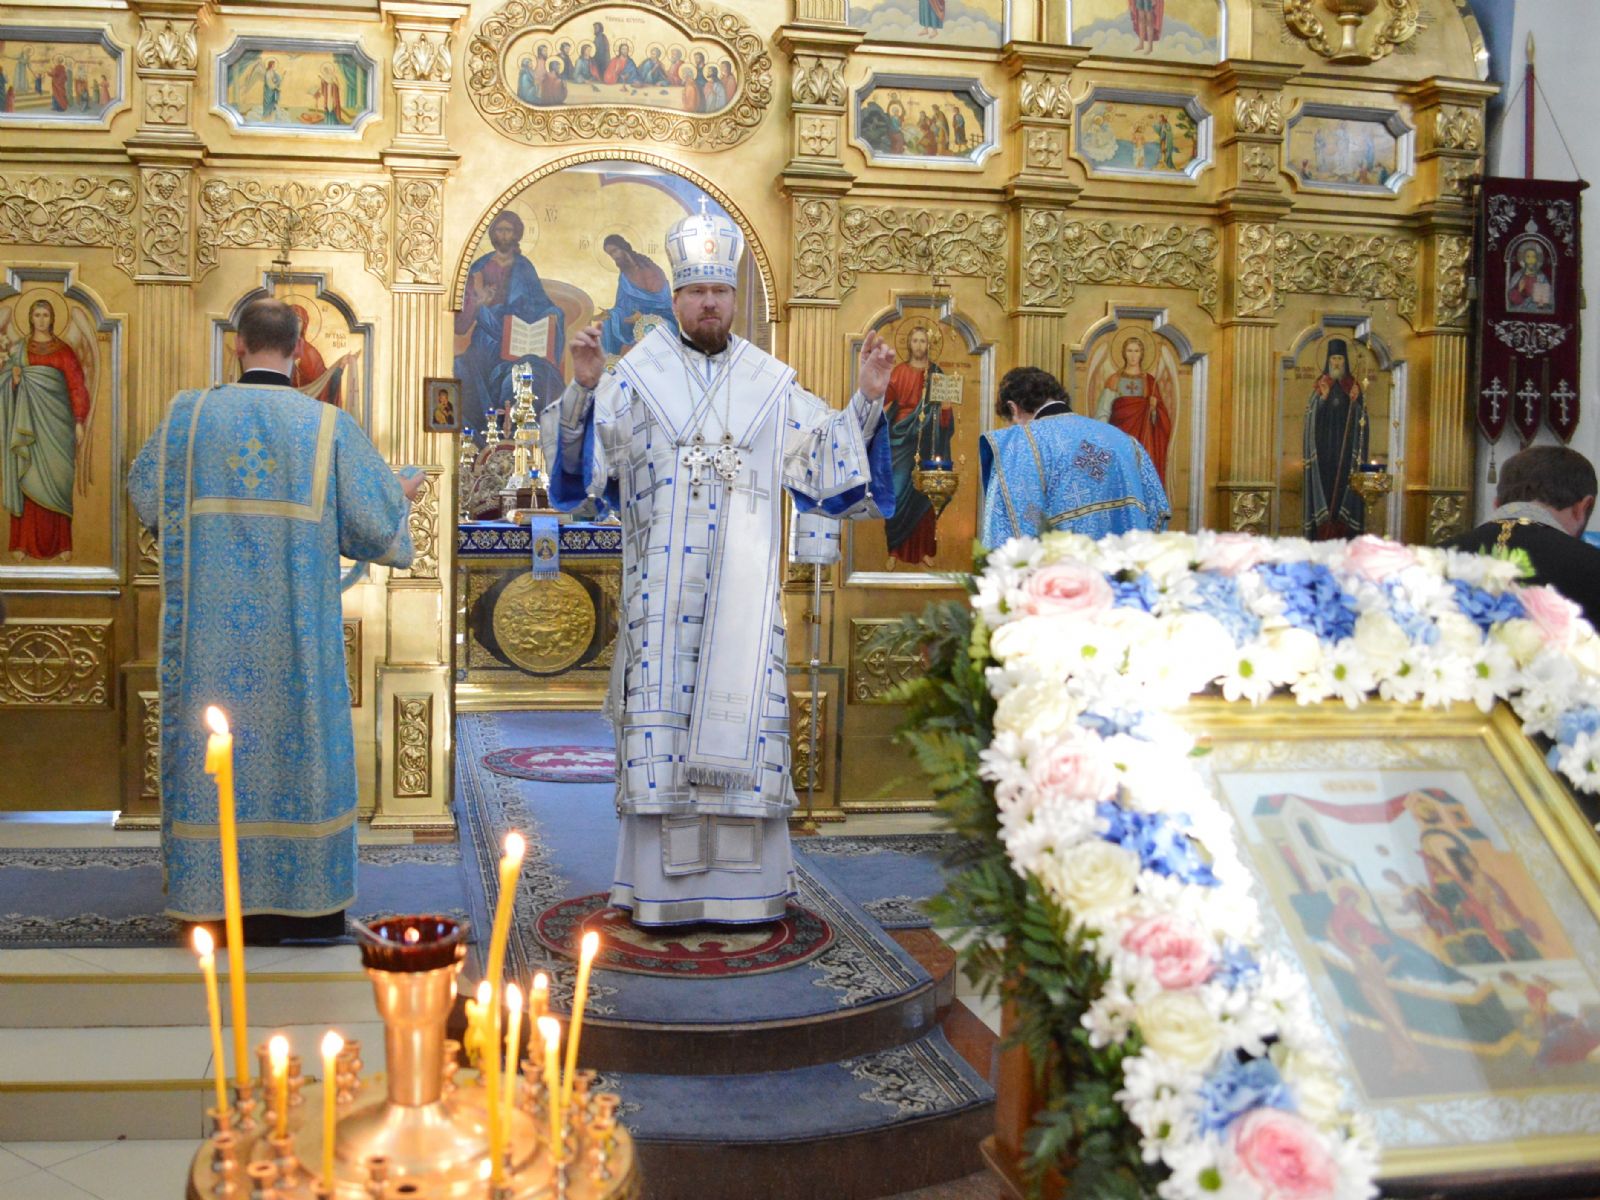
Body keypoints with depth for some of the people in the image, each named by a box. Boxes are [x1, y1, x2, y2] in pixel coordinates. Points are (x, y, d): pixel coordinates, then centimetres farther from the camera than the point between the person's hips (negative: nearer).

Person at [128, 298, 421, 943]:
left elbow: (147, 494, 13)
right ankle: (308, 900, 14)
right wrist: (402, 494, 20)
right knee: (298, 739, 8)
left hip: (212, 621, 1)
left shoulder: (188, 413, 0)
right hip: (296, 625, -1)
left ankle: (226, 900, 13)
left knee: (218, 743, 8)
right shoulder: (329, 426, -5)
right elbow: (375, 519, -2)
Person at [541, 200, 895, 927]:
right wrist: (584, 389, -20)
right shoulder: (636, 375, 6)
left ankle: (740, 881, 7)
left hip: (743, 583, 2)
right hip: (662, 579, -1)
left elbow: (824, 457, 12)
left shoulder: (771, 384, 12)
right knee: (661, 711, -2)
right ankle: (660, 886, 6)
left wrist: (865, 401, 0)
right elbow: (586, 452, -4)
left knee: (743, 714, -1)